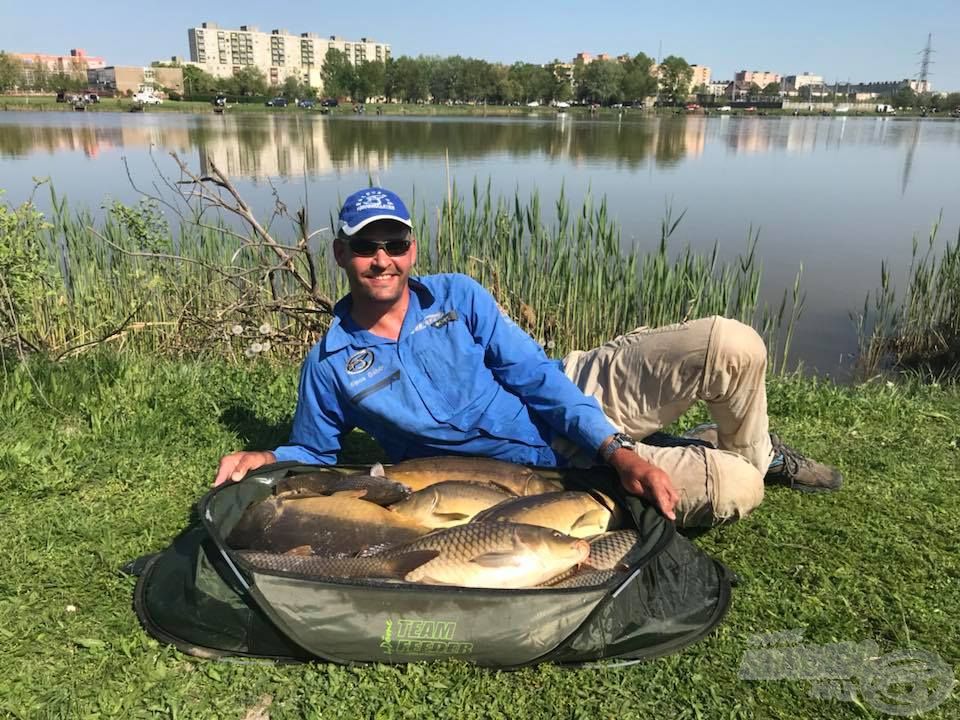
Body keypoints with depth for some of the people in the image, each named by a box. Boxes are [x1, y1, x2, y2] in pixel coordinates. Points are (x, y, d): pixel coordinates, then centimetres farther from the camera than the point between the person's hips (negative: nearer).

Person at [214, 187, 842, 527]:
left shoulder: (457, 296, -4)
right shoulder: (329, 366, -5)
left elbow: (537, 377, -9)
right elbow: (313, 452, 10)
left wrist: (616, 449, -21)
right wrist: (265, 461, -14)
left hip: (570, 396, 3)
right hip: (549, 466, -2)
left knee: (731, 345, -15)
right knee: (736, 491, -20)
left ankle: (752, 450, 17)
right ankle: (746, 468, 20)